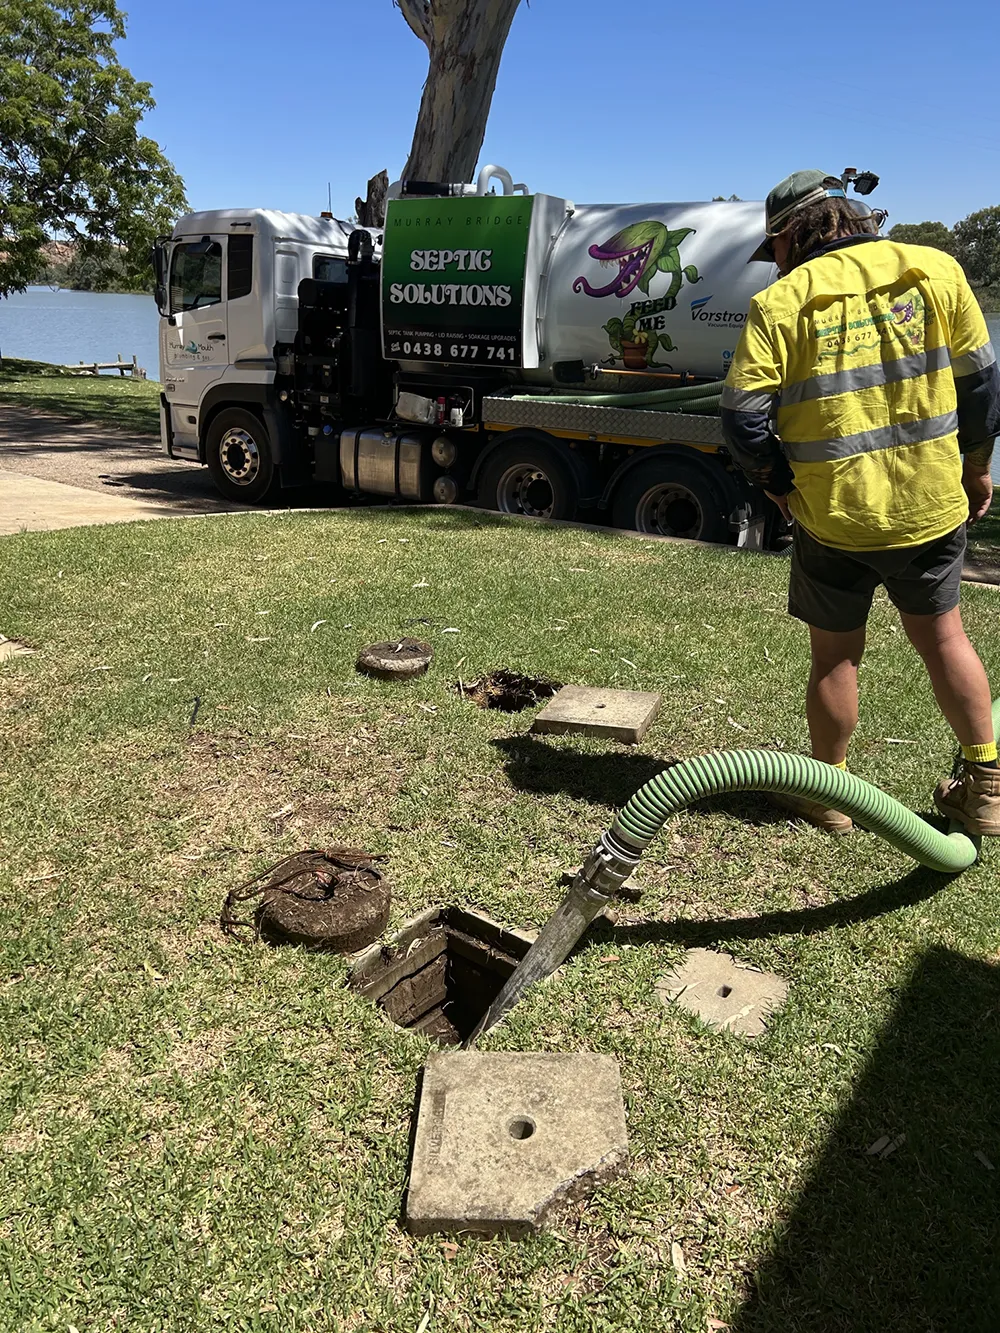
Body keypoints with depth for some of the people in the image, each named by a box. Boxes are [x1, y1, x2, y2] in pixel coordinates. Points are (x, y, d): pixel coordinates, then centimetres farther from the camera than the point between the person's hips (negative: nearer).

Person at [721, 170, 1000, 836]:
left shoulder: (781, 302, -8)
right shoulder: (937, 270, 1)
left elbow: (745, 416, -15)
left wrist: (782, 486, 1)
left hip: (833, 513, -2)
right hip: (932, 504, 3)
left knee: (836, 654, 13)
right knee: (942, 634, 20)